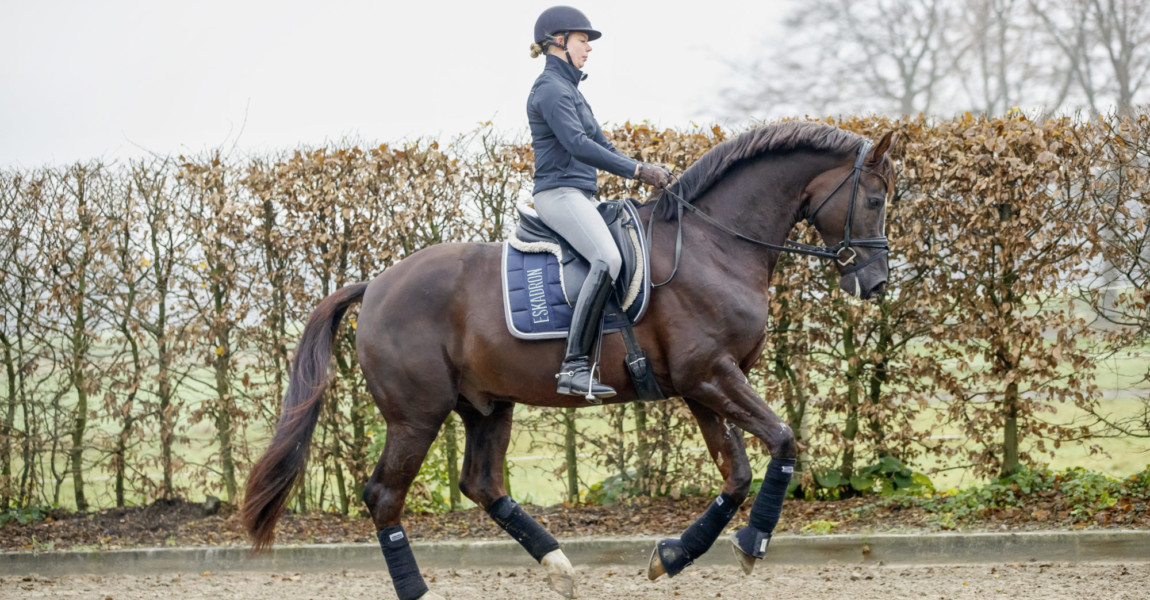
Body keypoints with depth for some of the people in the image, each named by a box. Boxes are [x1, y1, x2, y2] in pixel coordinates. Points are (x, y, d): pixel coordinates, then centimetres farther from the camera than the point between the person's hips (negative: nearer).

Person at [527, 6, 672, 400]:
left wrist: (646, 171, 10)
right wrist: (637, 171, -21)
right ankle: (574, 367, -35)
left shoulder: (569, 89, 22)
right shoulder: (551, 89, -10)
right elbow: (578, 144, -22)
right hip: (559, 193, -11)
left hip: (579, 195, 11)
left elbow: (599, 143, 24)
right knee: (607, 259, -31)